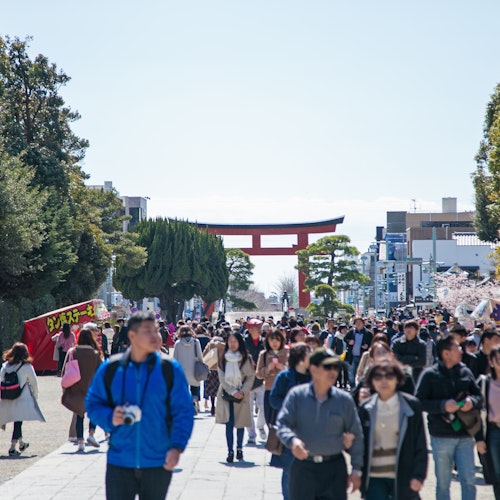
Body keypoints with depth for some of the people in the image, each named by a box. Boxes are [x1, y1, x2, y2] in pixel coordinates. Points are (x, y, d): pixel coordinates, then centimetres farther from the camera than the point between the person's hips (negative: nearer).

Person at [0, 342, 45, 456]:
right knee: (18, 422, -1)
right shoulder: (27, 367, -8)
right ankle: (12, 447, -9)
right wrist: (35, 396, 14)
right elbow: (34, 383, 0)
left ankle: (21, 443, 35)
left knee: (17, 422, 20)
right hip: (21, 399, -4)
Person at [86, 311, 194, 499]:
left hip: (158, 463, 0)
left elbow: (183, 411, -1)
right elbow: (93, 403, 8)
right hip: (119, 462, 0)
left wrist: (177, 447, -14)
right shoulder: (110, 368, -1)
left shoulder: (170, 369, -3)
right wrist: (110, 418, -13)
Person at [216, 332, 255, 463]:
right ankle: (230, 451, -6)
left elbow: (251, 377, -2)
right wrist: (233, 392, -11)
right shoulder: (223, 359, 2)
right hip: (226, 393, 0)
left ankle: (239, 449, 23)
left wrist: (242, 392, -13)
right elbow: (222, 378, -1)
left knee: (240, 422, 7)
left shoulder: (246, 359, -2)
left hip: (242, 395, 0)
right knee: (229, 423, -6)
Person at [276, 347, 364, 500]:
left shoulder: (344, 400, 2)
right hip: (303, 466, -1)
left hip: (335, 467, 1)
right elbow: (283, 424, -5)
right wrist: (292, 440, -27)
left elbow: (356, 435, 7)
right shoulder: (297, 395, -1)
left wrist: (356, 469, 4)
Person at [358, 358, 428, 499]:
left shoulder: (412, 406, -4)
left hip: (402, 477, -2)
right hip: (374, 478, 2)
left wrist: (418, 475, -9)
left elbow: (420, 445, -3)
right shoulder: (366, 409, 4)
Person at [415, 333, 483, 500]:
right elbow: (419, 402, -10)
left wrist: (472, 401, -8)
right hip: (441, 437, -3)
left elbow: (478, 395, 13)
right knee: (443, 483, 9)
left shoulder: (465, 372, 5)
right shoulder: (430, 375, -6)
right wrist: (443, 405, -20)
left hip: (465, 436, 3)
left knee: (469, 480, 2)